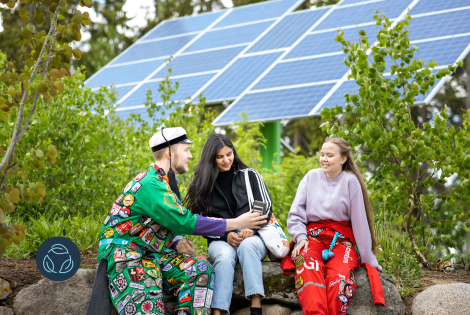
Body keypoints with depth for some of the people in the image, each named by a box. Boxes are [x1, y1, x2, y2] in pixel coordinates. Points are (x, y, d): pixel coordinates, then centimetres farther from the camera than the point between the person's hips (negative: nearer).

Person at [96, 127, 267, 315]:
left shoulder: (164, 182, 13)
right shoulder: (149, 184, -20)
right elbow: (185, 222, -25)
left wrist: (176, 241, -6)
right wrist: (236, 224, -22)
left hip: (152, 253, 10)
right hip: (124, 255, -9)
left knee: (201, 271, -8)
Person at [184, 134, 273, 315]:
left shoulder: (249, 175, 11)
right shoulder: (203, 183, 11)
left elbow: (266, 206, 5)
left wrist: (251, 228, -14)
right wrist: (226, 235, -12)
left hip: (252, 237, 0)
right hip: (221, 241, 0)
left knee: (247, 245, -37)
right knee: (224, 256, -36)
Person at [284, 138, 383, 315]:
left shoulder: (350, 181, 3)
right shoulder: (311, 177, 10)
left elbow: (359, 220, 3)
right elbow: (295, 214, 10)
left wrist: (368, 258, 4)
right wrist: (301, 237, -8)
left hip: (341, 239, -1)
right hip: (313, 237, 1)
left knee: (339, 277, -34)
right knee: (308, 270, -34)